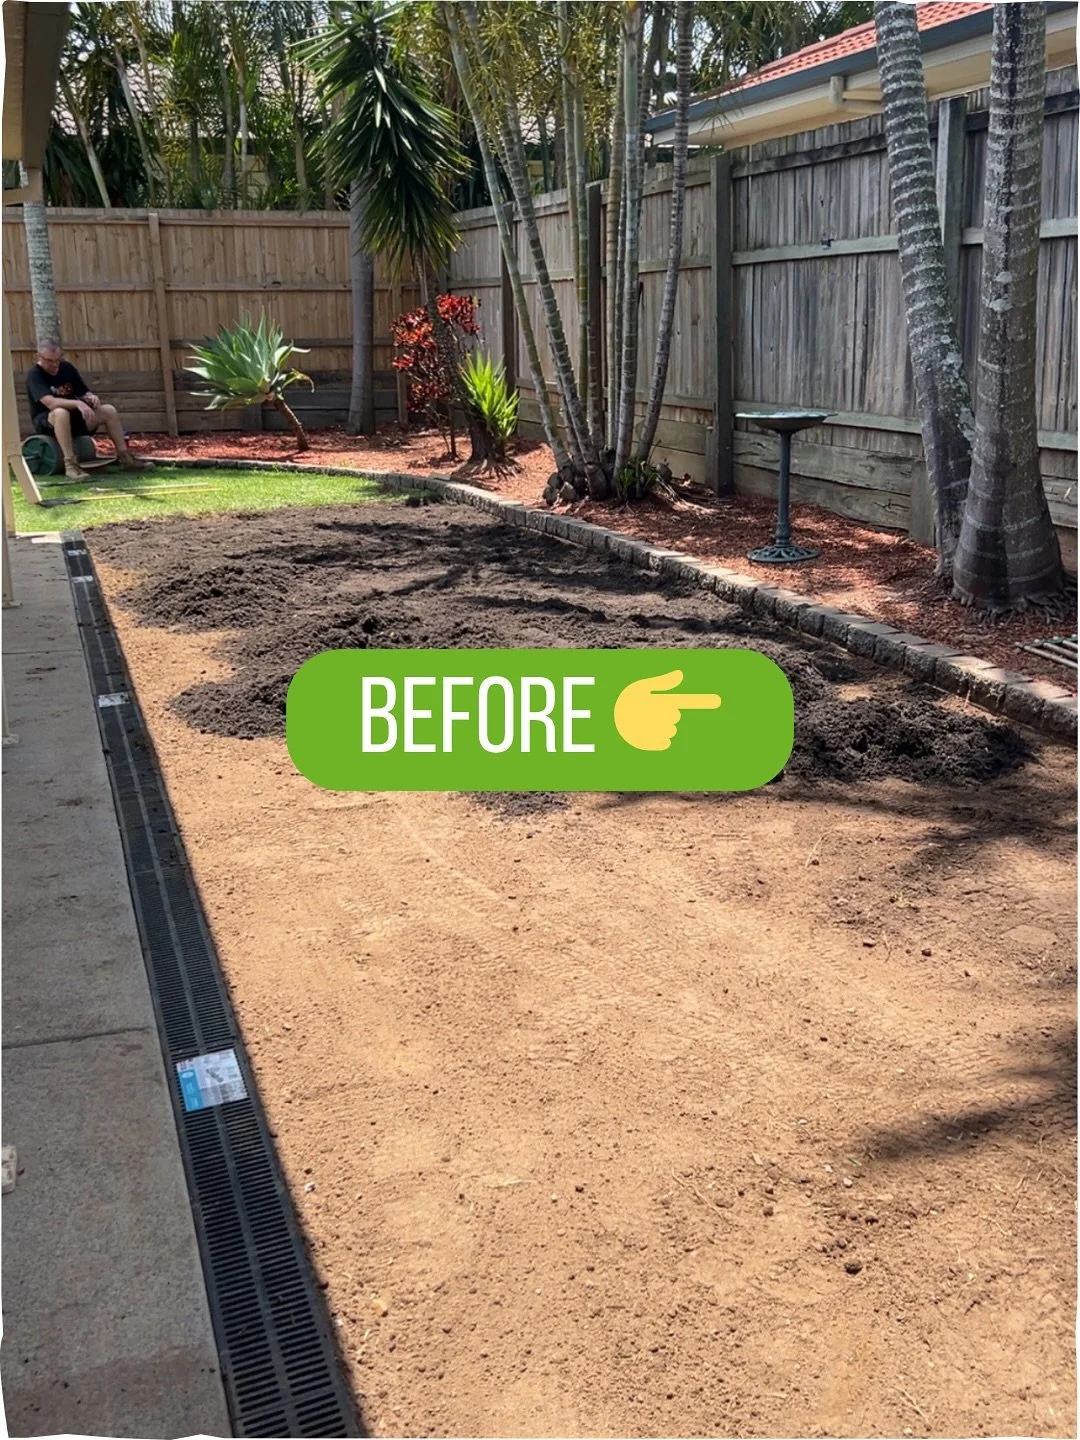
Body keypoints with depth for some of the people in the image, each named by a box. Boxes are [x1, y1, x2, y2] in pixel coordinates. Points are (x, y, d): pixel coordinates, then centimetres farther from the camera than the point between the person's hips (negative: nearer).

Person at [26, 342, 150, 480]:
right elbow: (50, 403, -31)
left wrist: (91, 397, -14)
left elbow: (84, 393, 11)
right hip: (46, 421, -7)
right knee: (61, 412, -40)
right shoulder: (34, 375, -15)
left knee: (109, 410, -7)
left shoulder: (67, 368, 5)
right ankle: (70, 464, -45)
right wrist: (77, 403, -44)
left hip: (72, 418, 7)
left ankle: (124, 457, -3)